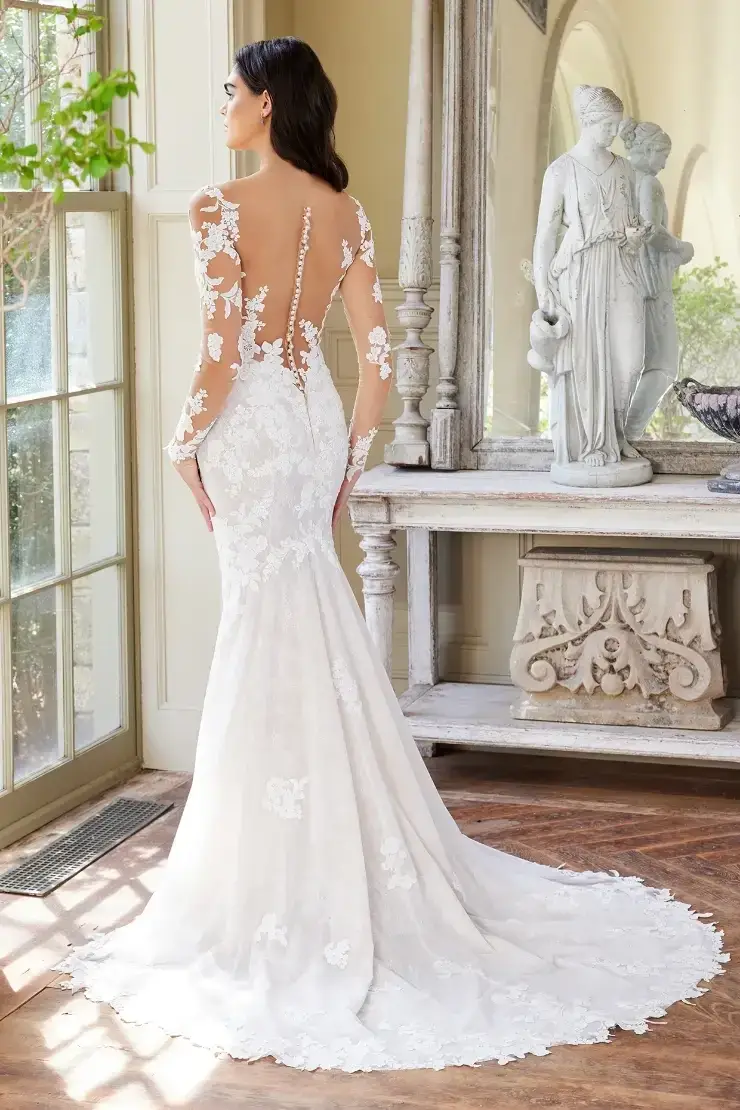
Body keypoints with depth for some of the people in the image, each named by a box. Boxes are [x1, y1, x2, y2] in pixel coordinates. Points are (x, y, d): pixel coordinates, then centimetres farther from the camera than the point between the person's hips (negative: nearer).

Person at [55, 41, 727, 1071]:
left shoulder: (223, 209, -14)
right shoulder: (346, 212, 6)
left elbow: (220, 356, -18)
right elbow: (377, 355, 6)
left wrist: (185, 446, -4)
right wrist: (352, 454, 15)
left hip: (252, 426, -6)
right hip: (317, 416, 6)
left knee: (269, 632, 0)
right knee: (319, 639, 14)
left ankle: (287, 883, 9)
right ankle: (370, 865, 23)